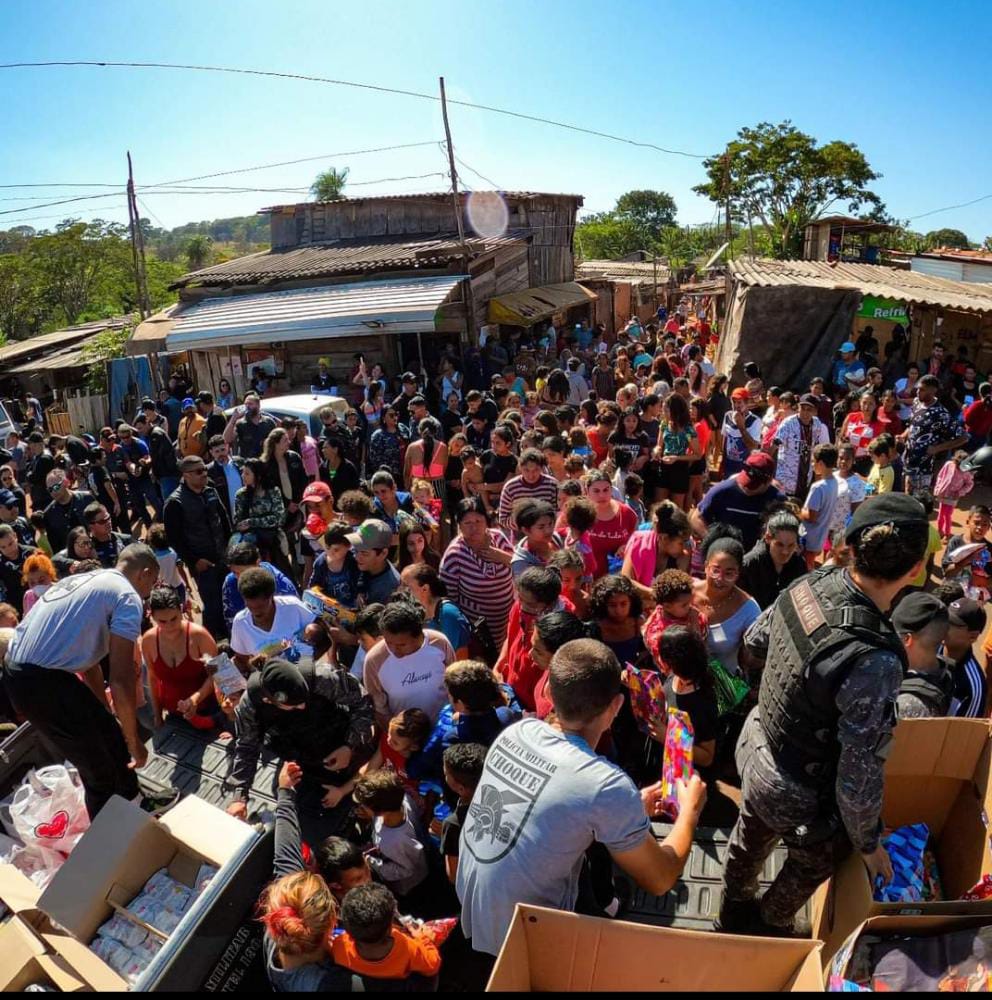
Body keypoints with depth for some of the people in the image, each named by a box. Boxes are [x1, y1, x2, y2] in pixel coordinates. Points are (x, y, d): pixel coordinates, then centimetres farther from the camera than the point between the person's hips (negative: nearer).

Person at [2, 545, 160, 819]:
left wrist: (105, 714, 39)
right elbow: (121, 679, -13)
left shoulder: (85, 581, 20)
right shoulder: (127, 596, -8)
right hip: (45, 682, -9)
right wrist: (133, 741, -1)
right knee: (103, 772, 9)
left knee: (110, 741, 26)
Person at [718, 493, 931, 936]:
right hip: (799, 793, -6)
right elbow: (860, 772, -28)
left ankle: (734, 913, 60)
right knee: (813, 864, 28)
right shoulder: (874, 662, -39)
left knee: (749, 840, 32)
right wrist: (869, 843, -10)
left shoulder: (807, 586, -19)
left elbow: (755, 641, 1)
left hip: (755, 745, 6)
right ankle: (767, 930, 55)